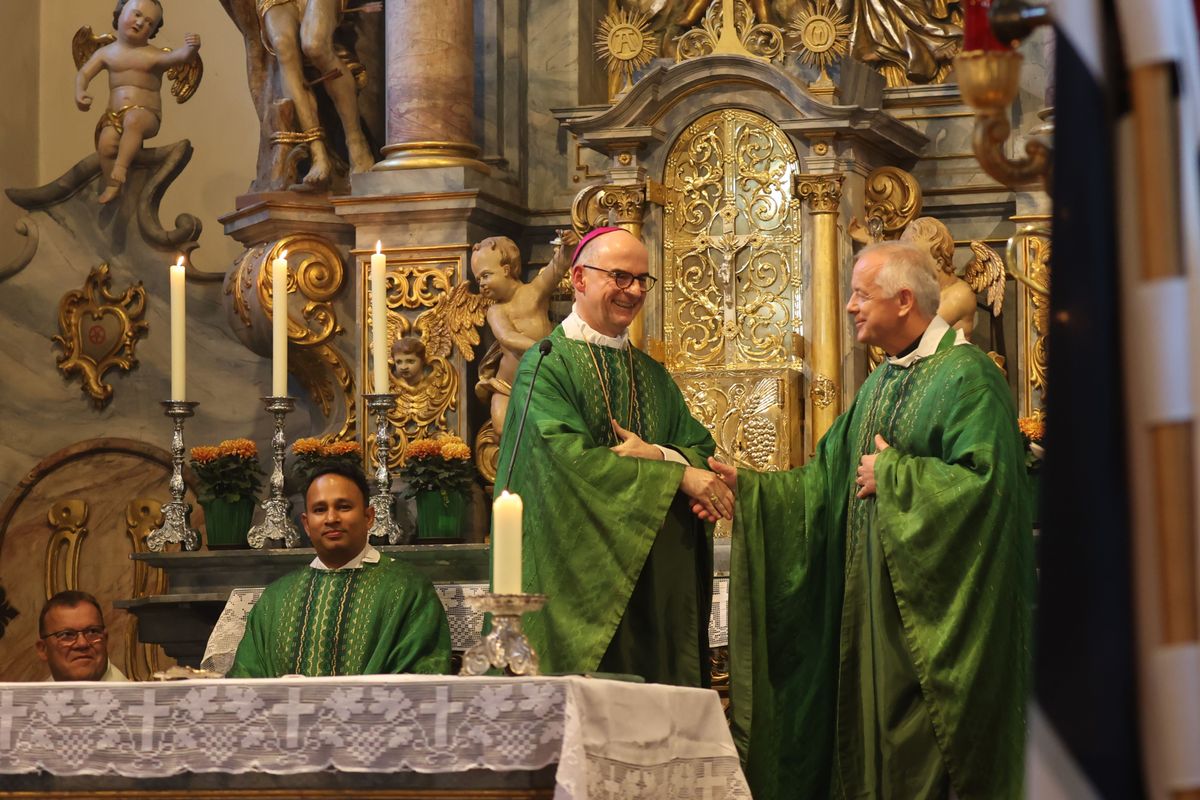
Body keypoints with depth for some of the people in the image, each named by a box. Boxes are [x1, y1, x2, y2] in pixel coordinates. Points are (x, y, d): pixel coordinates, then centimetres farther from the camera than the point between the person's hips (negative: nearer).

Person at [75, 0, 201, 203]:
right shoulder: (107, 53, 10)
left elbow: (176, 57, -17)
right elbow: (84, 73, 8)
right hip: (115, 115, 3)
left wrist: (189, 49, -40)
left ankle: (121, 167, -39)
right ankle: (111, 186, -10)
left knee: (133, 120, -38)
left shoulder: (152, 55, -1)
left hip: (145, 113, -3)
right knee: (106, 142, -25)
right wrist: (80, 92, -13)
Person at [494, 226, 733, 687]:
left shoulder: (652, 375, 19)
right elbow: (570, 459, -15)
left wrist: (657, 454, -13)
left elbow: (701, 450, 10)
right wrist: (676, 475, -13)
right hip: (581, 581, -6)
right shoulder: (546, 365, -3)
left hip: (656, 581, 6)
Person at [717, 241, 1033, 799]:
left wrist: (892, 475, -15)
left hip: (933, 613, -9)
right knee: (874, 732, 10)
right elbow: (828, 477, 17)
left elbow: (984, 480, -24)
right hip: (874, 606, 9)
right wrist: (746, 485, 8)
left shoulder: (965, 377, -13)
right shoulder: (881, 385, 16)